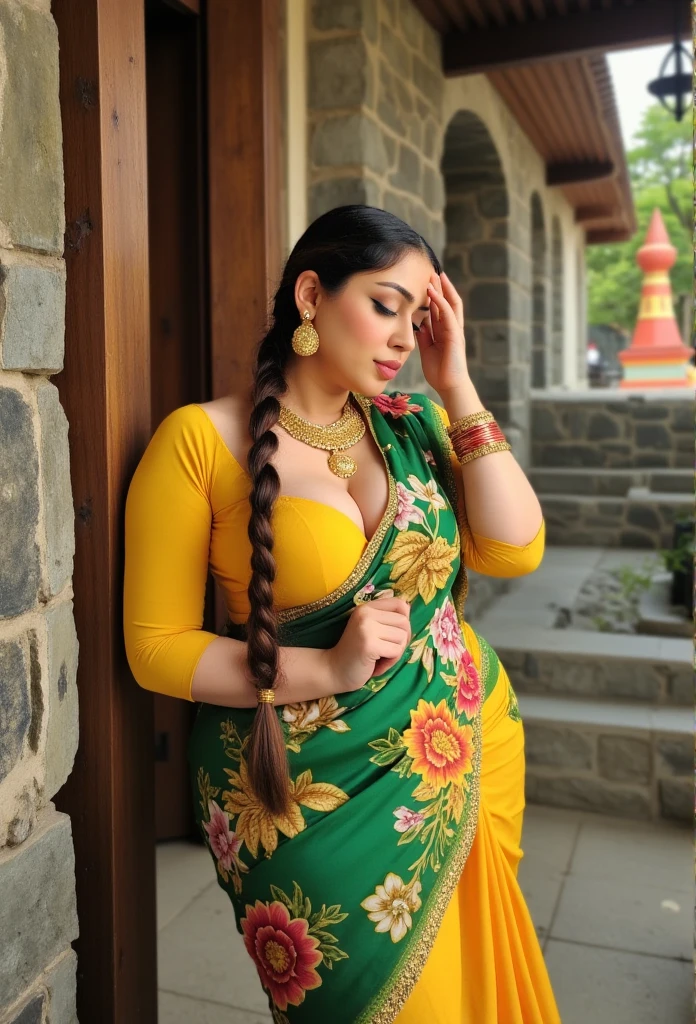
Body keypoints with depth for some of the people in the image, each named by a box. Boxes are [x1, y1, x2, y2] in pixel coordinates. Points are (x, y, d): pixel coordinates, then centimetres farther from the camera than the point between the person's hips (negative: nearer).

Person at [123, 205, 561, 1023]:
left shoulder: (412, 425, 2)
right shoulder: (200, 440, -12)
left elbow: (515, 551, -7)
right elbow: (156, 646, -11)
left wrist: (457, 389, -9)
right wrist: (325, 669, -21)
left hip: (463, 766, 5)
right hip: (313, 798, -4)